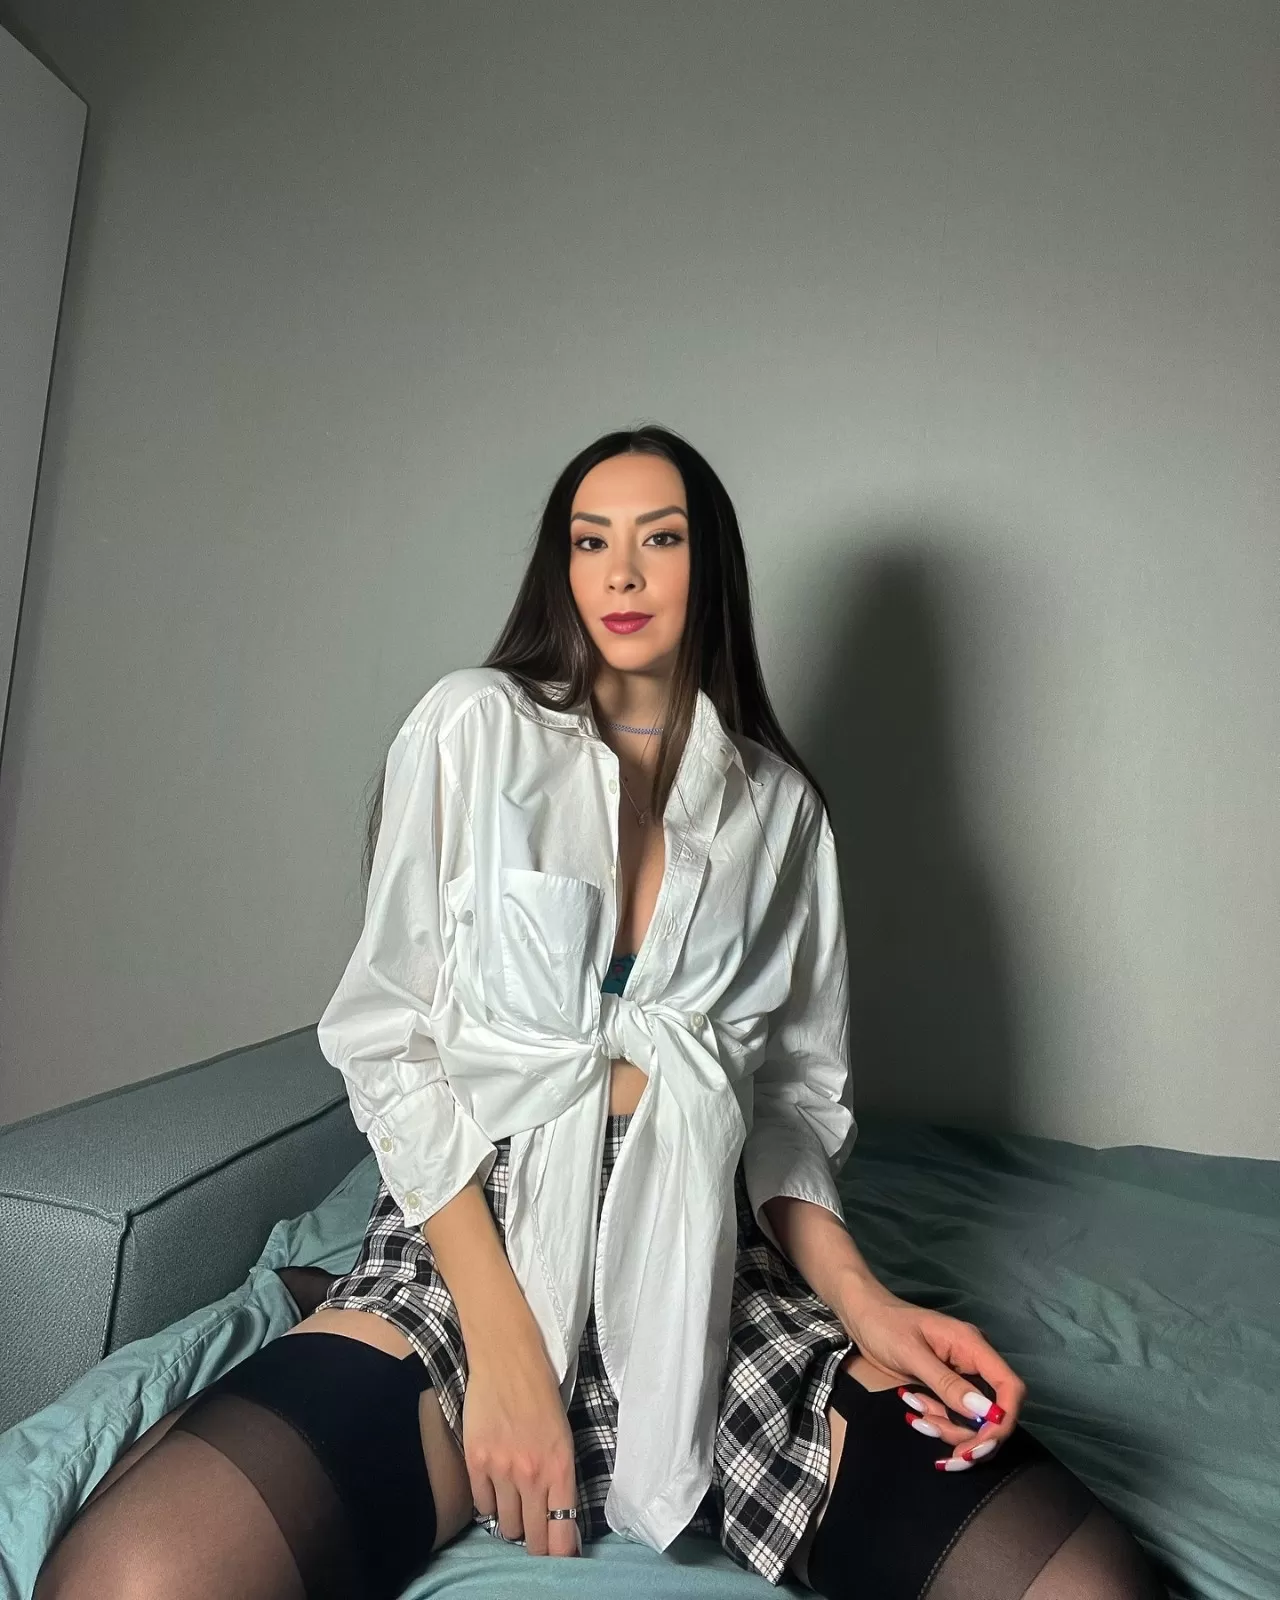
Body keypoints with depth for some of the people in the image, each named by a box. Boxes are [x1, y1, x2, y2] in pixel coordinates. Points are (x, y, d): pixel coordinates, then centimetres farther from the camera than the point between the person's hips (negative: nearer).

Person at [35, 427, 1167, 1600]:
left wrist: (857, 1295, -7)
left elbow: (793, 1093, 11)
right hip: (476, 1237, -3)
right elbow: (385, 1037, -4)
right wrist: (498, 1345, -11)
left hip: (710, 1274, 5)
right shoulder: (476, 726, -1)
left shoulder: (781, 804, 8)